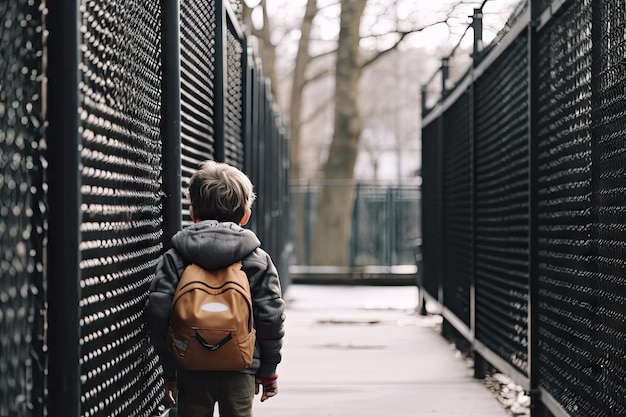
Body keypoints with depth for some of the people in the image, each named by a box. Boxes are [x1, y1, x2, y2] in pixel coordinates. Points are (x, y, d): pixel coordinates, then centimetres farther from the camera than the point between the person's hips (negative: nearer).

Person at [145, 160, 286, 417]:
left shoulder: (174, 259, 0)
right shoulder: (259, 261, 0)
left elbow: (158, 312, -5)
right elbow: (271, 317, -1)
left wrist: (169, 369, 4)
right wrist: (268, 371, 9)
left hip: (191, 369, 0)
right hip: (241, 369, 0)